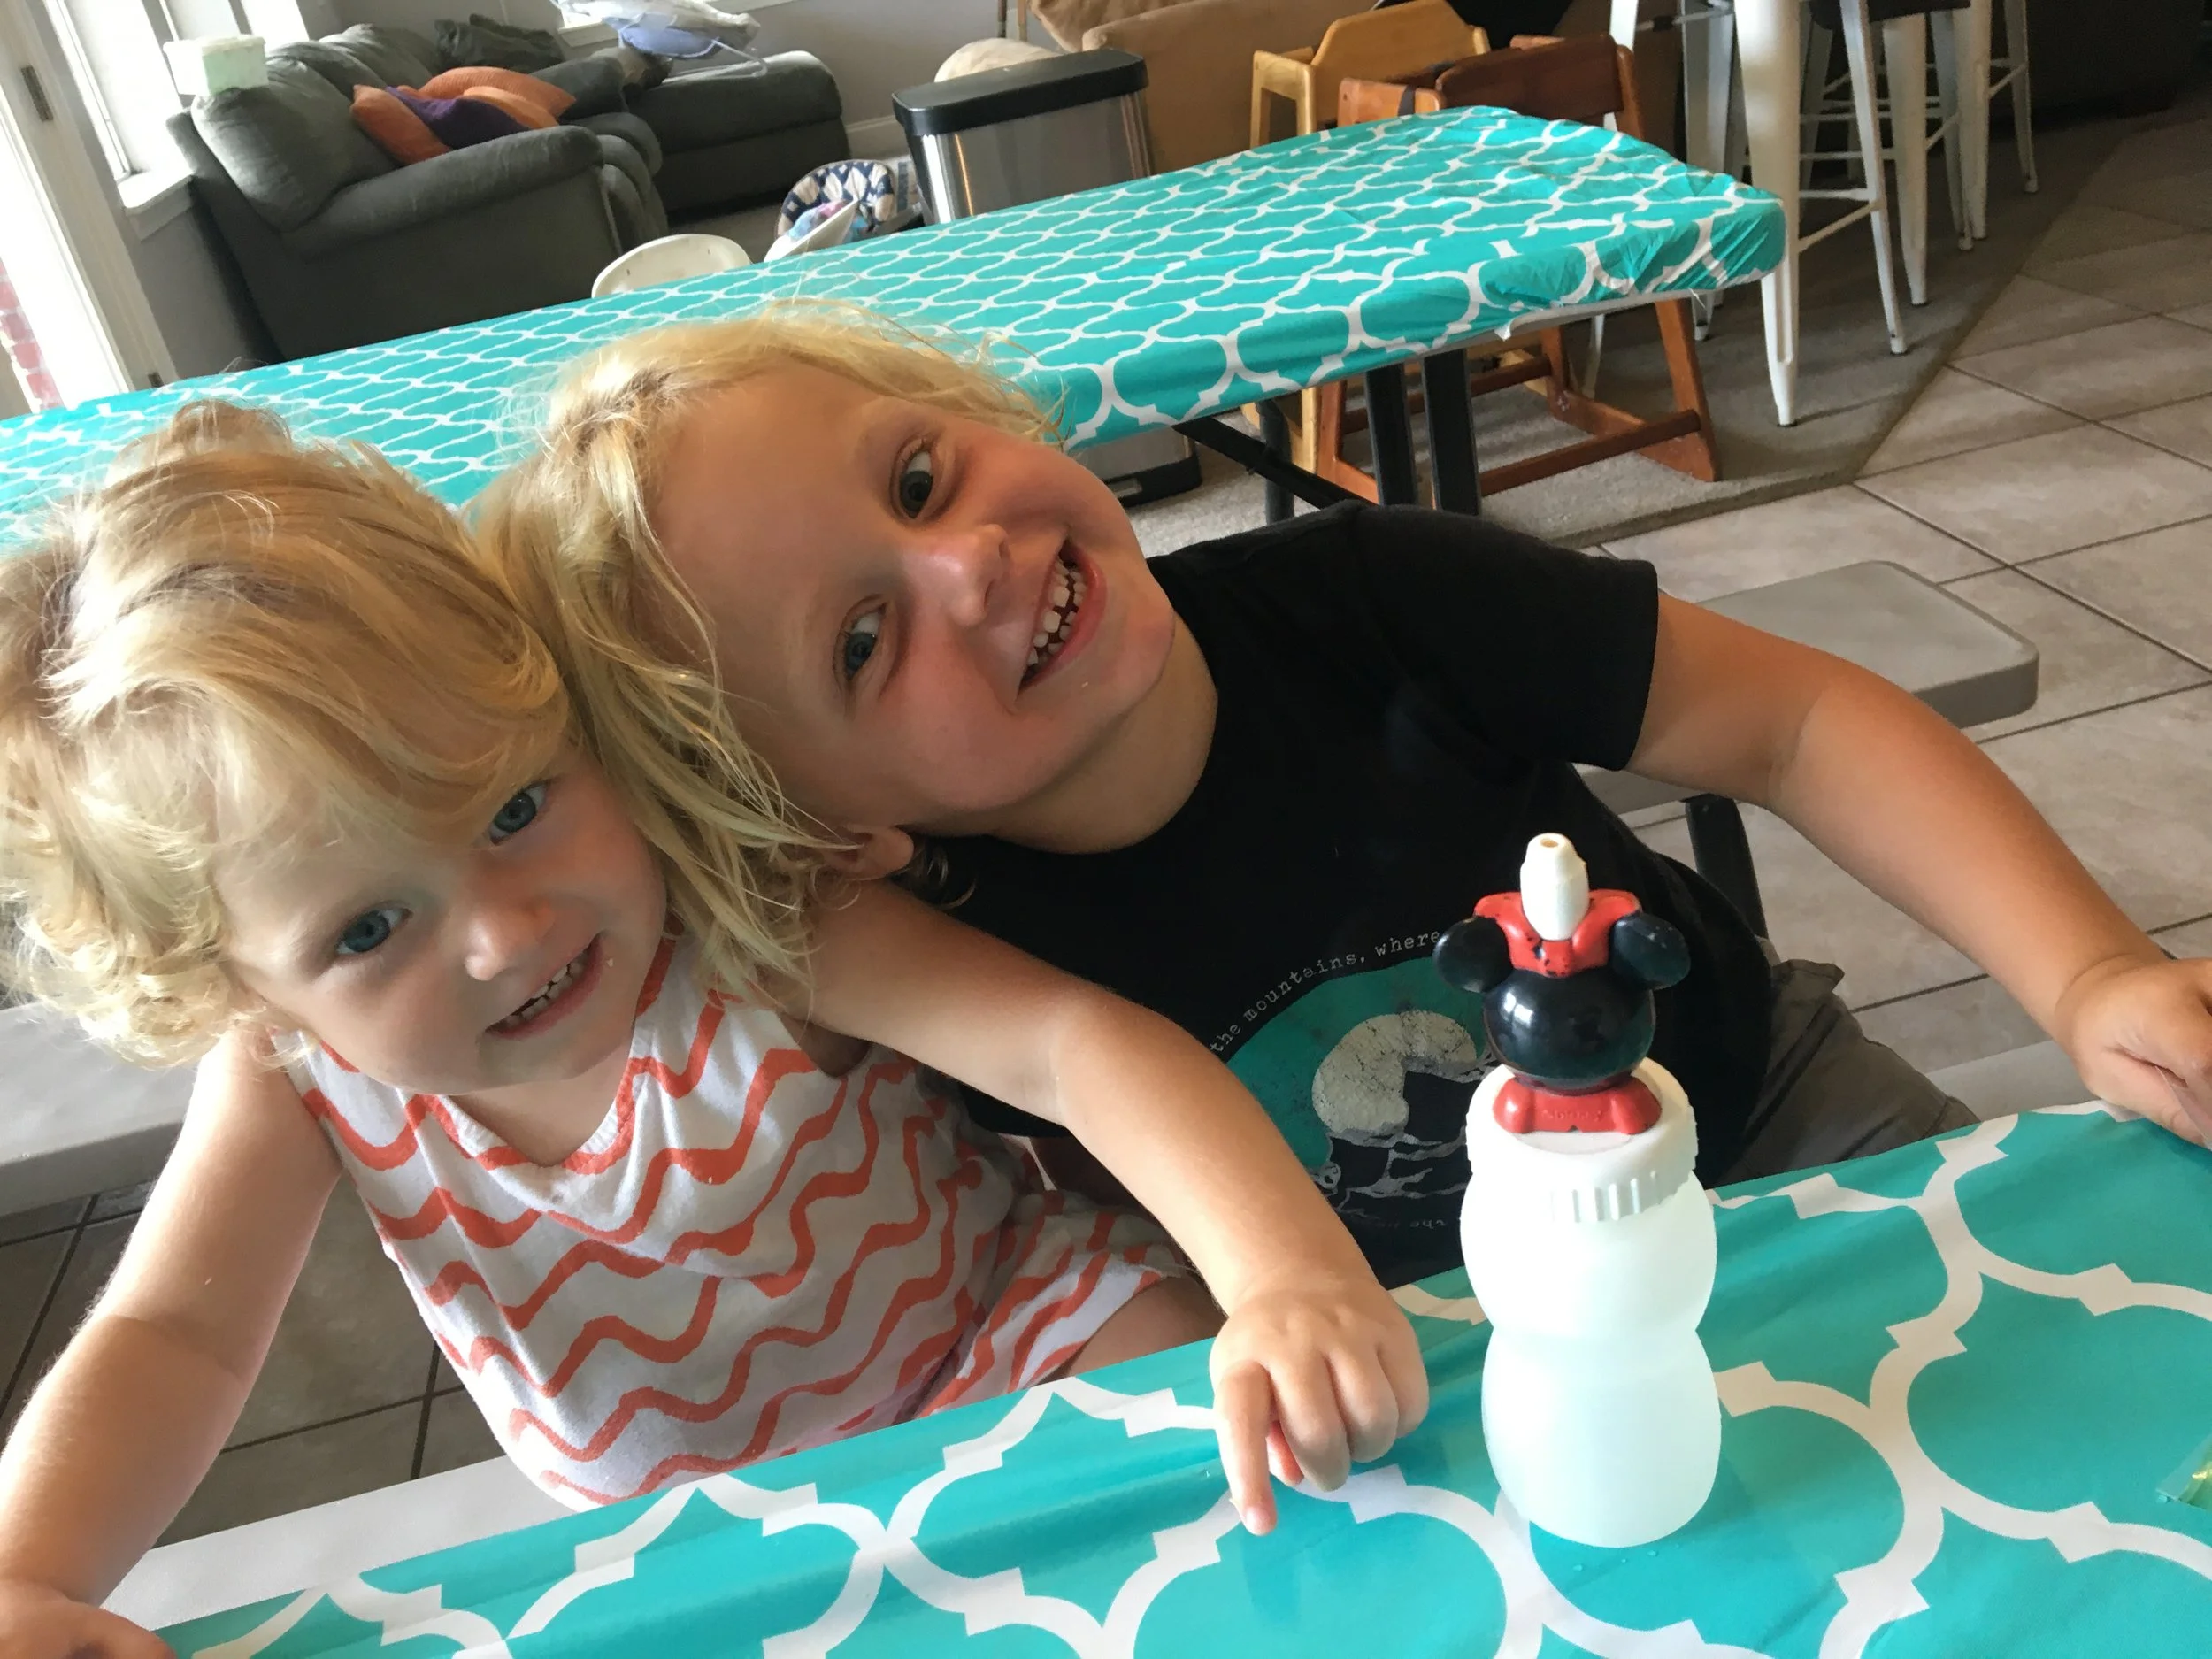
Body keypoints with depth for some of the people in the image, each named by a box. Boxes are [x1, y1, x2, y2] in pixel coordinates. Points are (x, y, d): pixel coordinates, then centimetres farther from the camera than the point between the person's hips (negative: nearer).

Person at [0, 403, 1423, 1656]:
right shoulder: (292, 1077, -15)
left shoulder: (746, 907, -28)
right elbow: (173, 1337, -16)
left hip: (1010, 1329, -3)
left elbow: (1075, 1044, -36)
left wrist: (1294, 1275, -52)